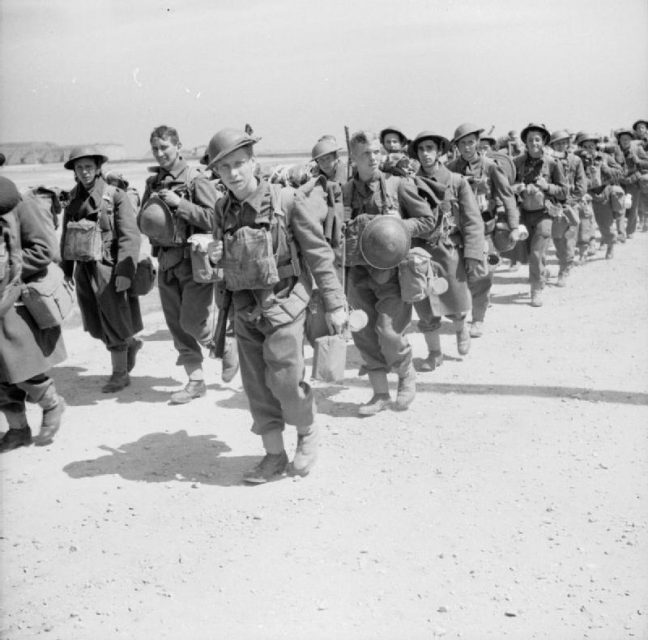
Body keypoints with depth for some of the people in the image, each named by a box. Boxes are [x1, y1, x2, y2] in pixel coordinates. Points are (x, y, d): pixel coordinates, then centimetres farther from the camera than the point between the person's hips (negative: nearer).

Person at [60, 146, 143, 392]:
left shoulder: (115, 196, -9)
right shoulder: (73, 199, 9)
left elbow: (129, 236, -14)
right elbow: (66, 237, 14)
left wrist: (125, 271, -22)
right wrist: (66, 271, 12)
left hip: (108, 268, -6)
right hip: (83, 269, 6)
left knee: (113, 324, 3)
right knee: (95, 325, 12)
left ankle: (120, 373, 17)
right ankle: (131, 343, 38)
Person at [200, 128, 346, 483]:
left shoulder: (287, 201, -10)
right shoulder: (223, 210, 4)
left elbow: (318, 253, -6)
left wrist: (334, 304, -7)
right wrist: (213, 256, -6)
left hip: (283, 302, -5)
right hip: (244, 308, 5)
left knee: (284, 380, -9)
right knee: (256, 385, 8)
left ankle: (308, 432, 21)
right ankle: (274, 456, 23)